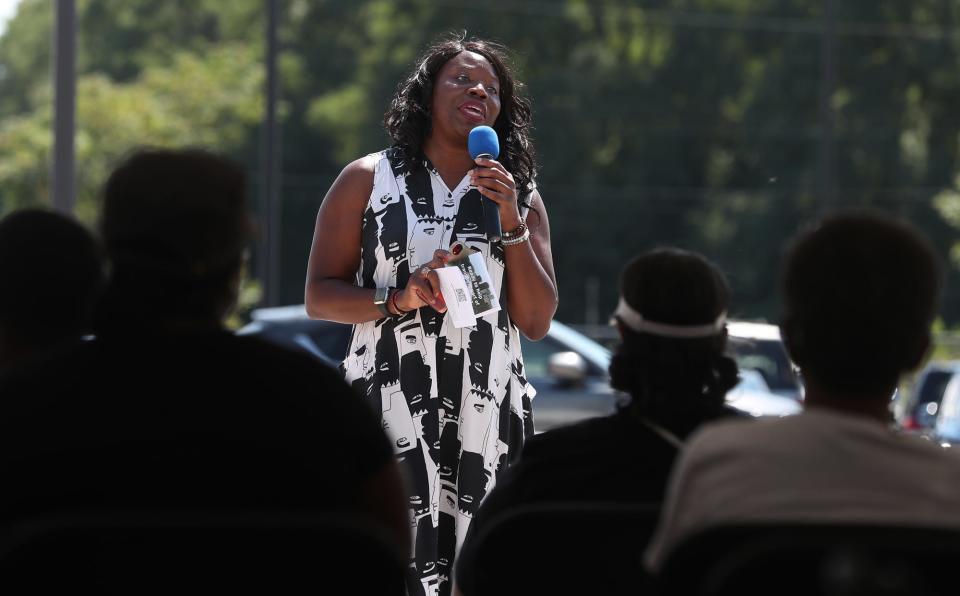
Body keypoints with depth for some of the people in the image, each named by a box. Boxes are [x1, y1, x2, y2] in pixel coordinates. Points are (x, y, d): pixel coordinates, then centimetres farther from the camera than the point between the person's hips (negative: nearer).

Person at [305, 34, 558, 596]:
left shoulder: (520, 197, 15)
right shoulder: (369, 180, 8)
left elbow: (537, 322, 9)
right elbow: (319, 296, 4)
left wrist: (512, 225, -2)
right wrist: (399, 300, -12)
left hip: (489, 415, 2)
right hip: (391, 407, -2)